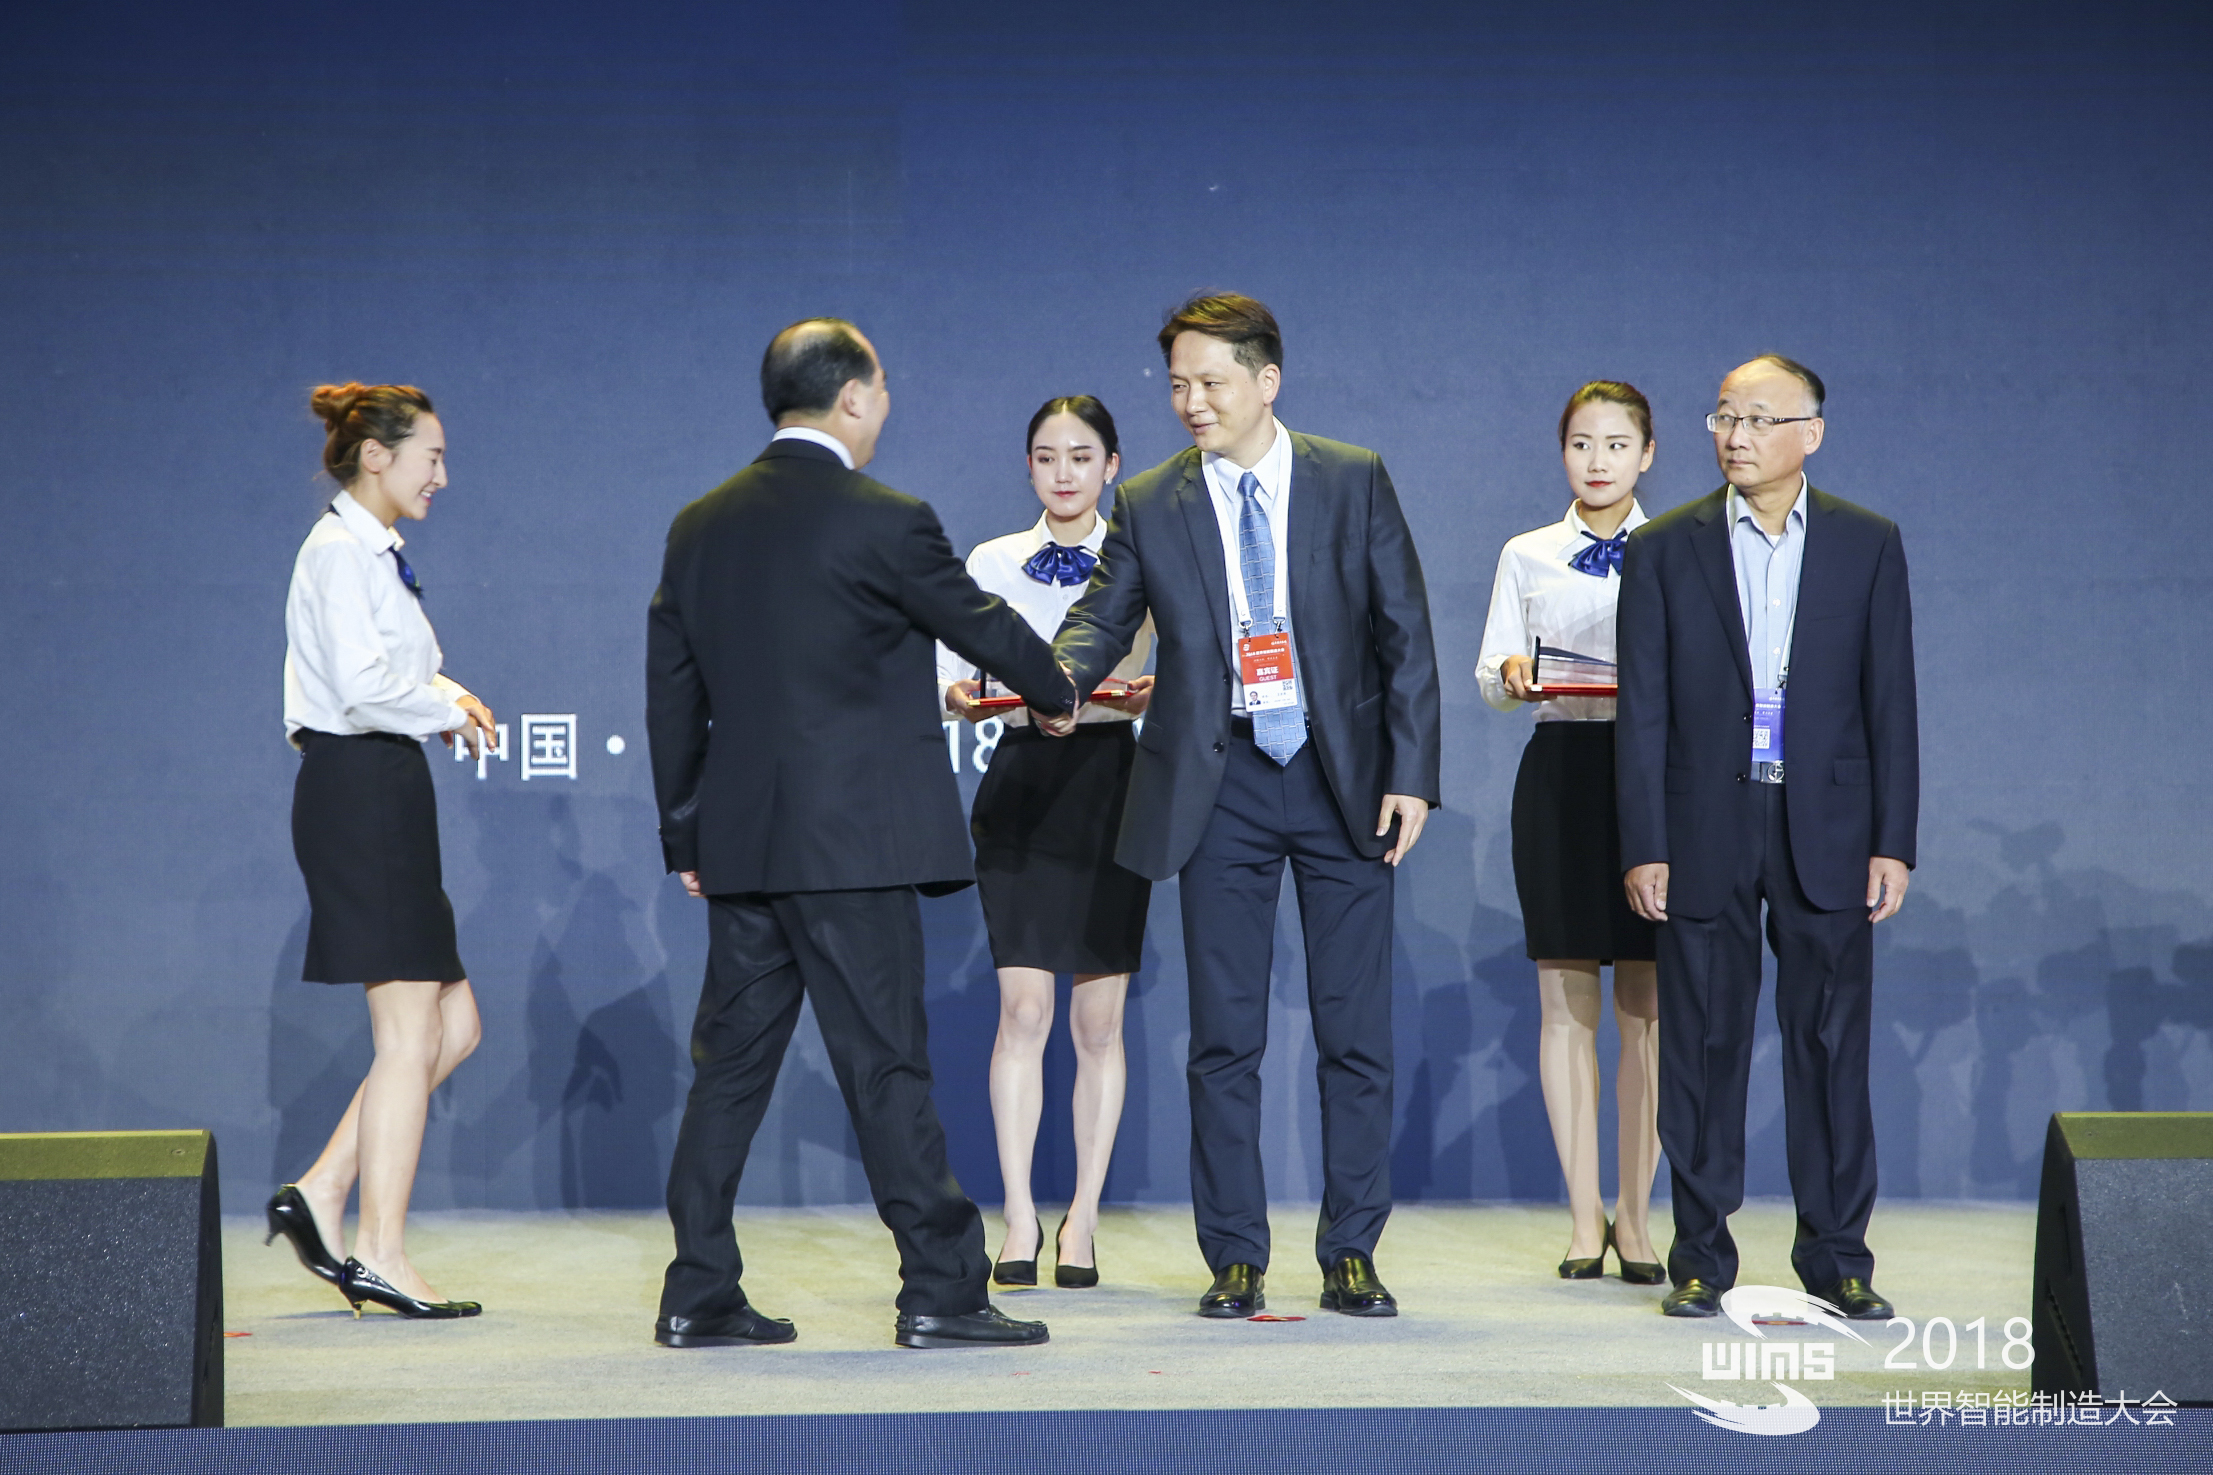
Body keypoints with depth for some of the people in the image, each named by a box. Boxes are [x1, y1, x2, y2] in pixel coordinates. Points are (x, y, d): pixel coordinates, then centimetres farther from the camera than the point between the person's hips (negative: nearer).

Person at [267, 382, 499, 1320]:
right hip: (359, 793, -10)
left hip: (382, 799, 10)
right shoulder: (341, 551, -11)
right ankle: (380, 1253, -2)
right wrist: (449, 710, -6)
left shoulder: (375, 555, 20)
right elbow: (364, 688, -22)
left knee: (452, 1026, 9)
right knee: (411, 1031, -7)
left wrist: (446, 696, 5)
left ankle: (322, 1194, 10)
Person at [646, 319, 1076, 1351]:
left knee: (731, 1062, 9)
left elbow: (671, 693, 13)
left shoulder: (699, 527, 10)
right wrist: (1060, 692, 22)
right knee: (884, 1064, -3)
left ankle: (698, 1296, 12)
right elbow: (981, 626, 2)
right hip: (850, 840, -6)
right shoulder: (882, 523, -9)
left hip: (737, 842, 6)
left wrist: (685, 834, 19)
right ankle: (940, 1291, 1)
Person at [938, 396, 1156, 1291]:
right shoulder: (992, 564, 9)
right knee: (1023, 1007, -7)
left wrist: (1157, 693, -19)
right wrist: (964, 697, -15)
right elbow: (953, 680, 7)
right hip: (1022, 784, 1)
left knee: (1098, 1018, 2)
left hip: (1111, 782, 0)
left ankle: (1083, 1220, 8)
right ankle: (1020, 1218, -3)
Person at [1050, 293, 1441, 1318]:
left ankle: (1350, 1253, 12)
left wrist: (1412, 773, -7)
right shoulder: (1149, 506, 4)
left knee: (1355, 1030, 3)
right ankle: (1235, 1260, 11)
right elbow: (1103, 619, -1)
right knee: (1225, 1036, 3)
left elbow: (1405, 636, 1)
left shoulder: (1354, 482, 2)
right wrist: (1057, 683, -24)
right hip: (1220, 786, 1)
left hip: (1344, 778, 0)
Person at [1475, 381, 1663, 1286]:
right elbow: (1489, 679, 11)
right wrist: (1515, 673, -11)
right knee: (1566, 1001, 0)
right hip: (1558, 772, 1)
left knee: (1648, 1005, -2)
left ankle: (1635, 1215, 6)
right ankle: (1584, 1216, 7)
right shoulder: (1527, 557, 11)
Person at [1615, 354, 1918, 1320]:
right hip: (1704, 835, 0)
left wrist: (1894, 842, -2)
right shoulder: (1664, 550, 3)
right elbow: (1643, 711, 1)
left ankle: (1837, 1256, 13)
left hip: (1826, 835, 0)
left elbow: (1890, 700, 4)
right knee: (1702, 1049, 4)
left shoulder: (1868, 544, 5)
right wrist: (1643, 848, -5)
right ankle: (1701, 1257, 13)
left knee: (1831, 1044, 3)